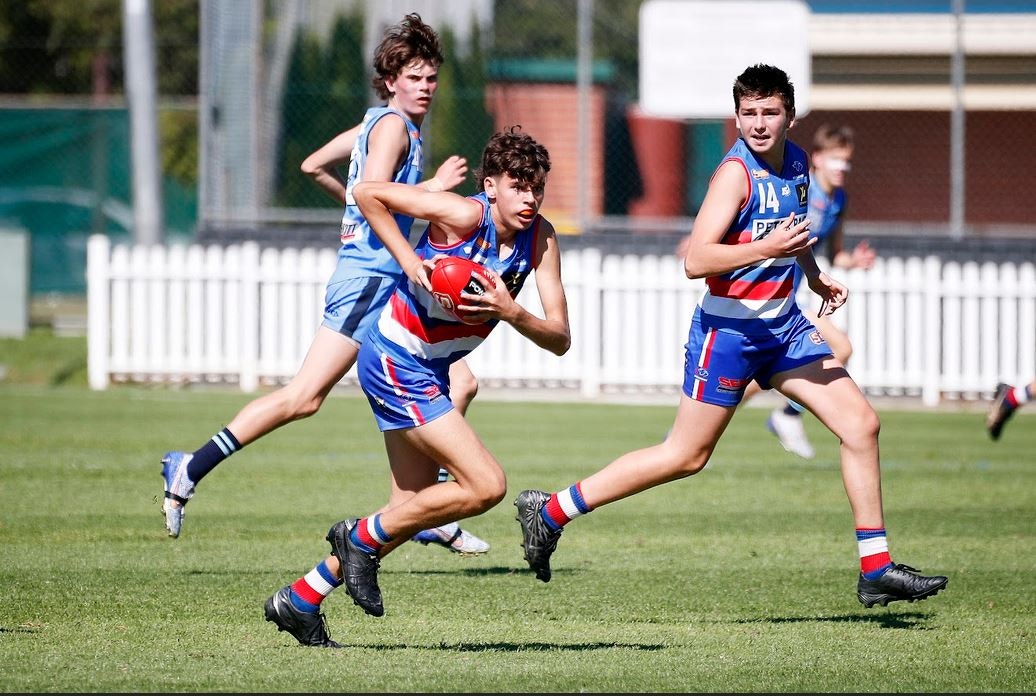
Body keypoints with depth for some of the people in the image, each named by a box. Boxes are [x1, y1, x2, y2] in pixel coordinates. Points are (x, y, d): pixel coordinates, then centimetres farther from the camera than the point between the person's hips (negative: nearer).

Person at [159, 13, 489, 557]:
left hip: (392, 285, 10)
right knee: (304, 396, -15)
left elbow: (313, 165, 24)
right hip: (367, 274, -10)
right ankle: (191, 469, -11)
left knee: (459, 383, 6)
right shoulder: (392, 124, -9)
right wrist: (434, 186, -15)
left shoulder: (382, 123, 18)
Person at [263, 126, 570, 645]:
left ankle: (300, 598, 25)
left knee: (418, 508, 15)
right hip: (395, 363, -8)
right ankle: (362, 537, 2)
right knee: (487, 486, -15)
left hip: (430, 371, 8)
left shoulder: (540, 238, -4)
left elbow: (558, 340, -9)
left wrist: (510, 311, -28)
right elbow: (367, 193, -18)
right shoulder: (464, 215, -21)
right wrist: (410, 260, -22)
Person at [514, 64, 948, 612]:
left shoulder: (796, 162, 7)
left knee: (861, 424, -1)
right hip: (729, 329, -7)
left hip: (784, 326, 8)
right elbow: (696, 260, -28)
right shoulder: (736, 173, -18)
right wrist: (767, 248, -36)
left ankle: (876, 571, 4)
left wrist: (814, 274, 16)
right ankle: (549, 511, 9)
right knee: (687, 455, -2)